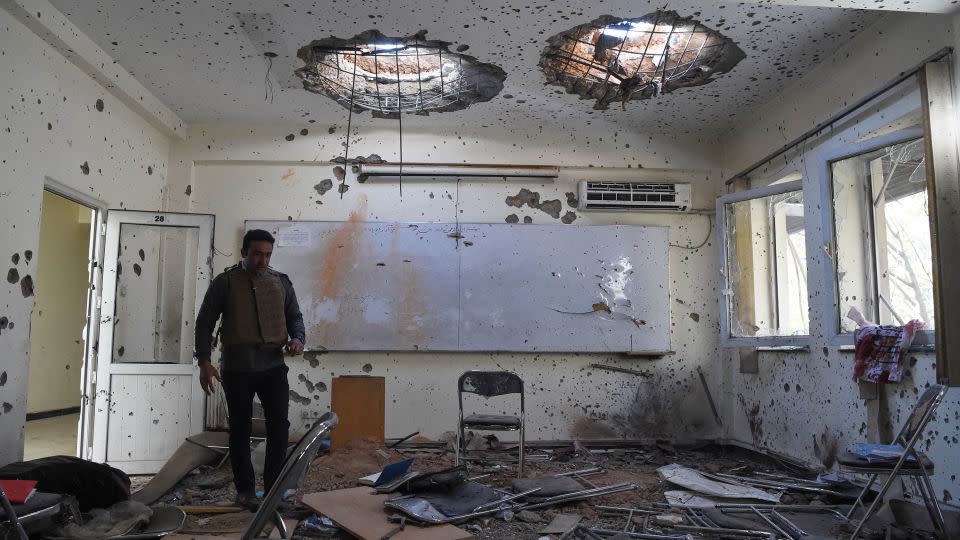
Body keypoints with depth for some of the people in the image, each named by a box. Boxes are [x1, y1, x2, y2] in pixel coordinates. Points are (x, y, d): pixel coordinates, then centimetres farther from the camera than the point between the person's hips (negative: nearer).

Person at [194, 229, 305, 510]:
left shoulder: (282, 282, 9)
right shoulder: (225, 282, 0)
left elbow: (294, 316, 15)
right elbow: (205, 321, 0)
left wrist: (297, 339, -6)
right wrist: (204, 361, -8)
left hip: (273, 365, 2)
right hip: (237, 368, -2)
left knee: (279, 426, -2)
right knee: (240, 430, 6)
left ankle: (273, 488, 11)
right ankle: (245, 490, 18)